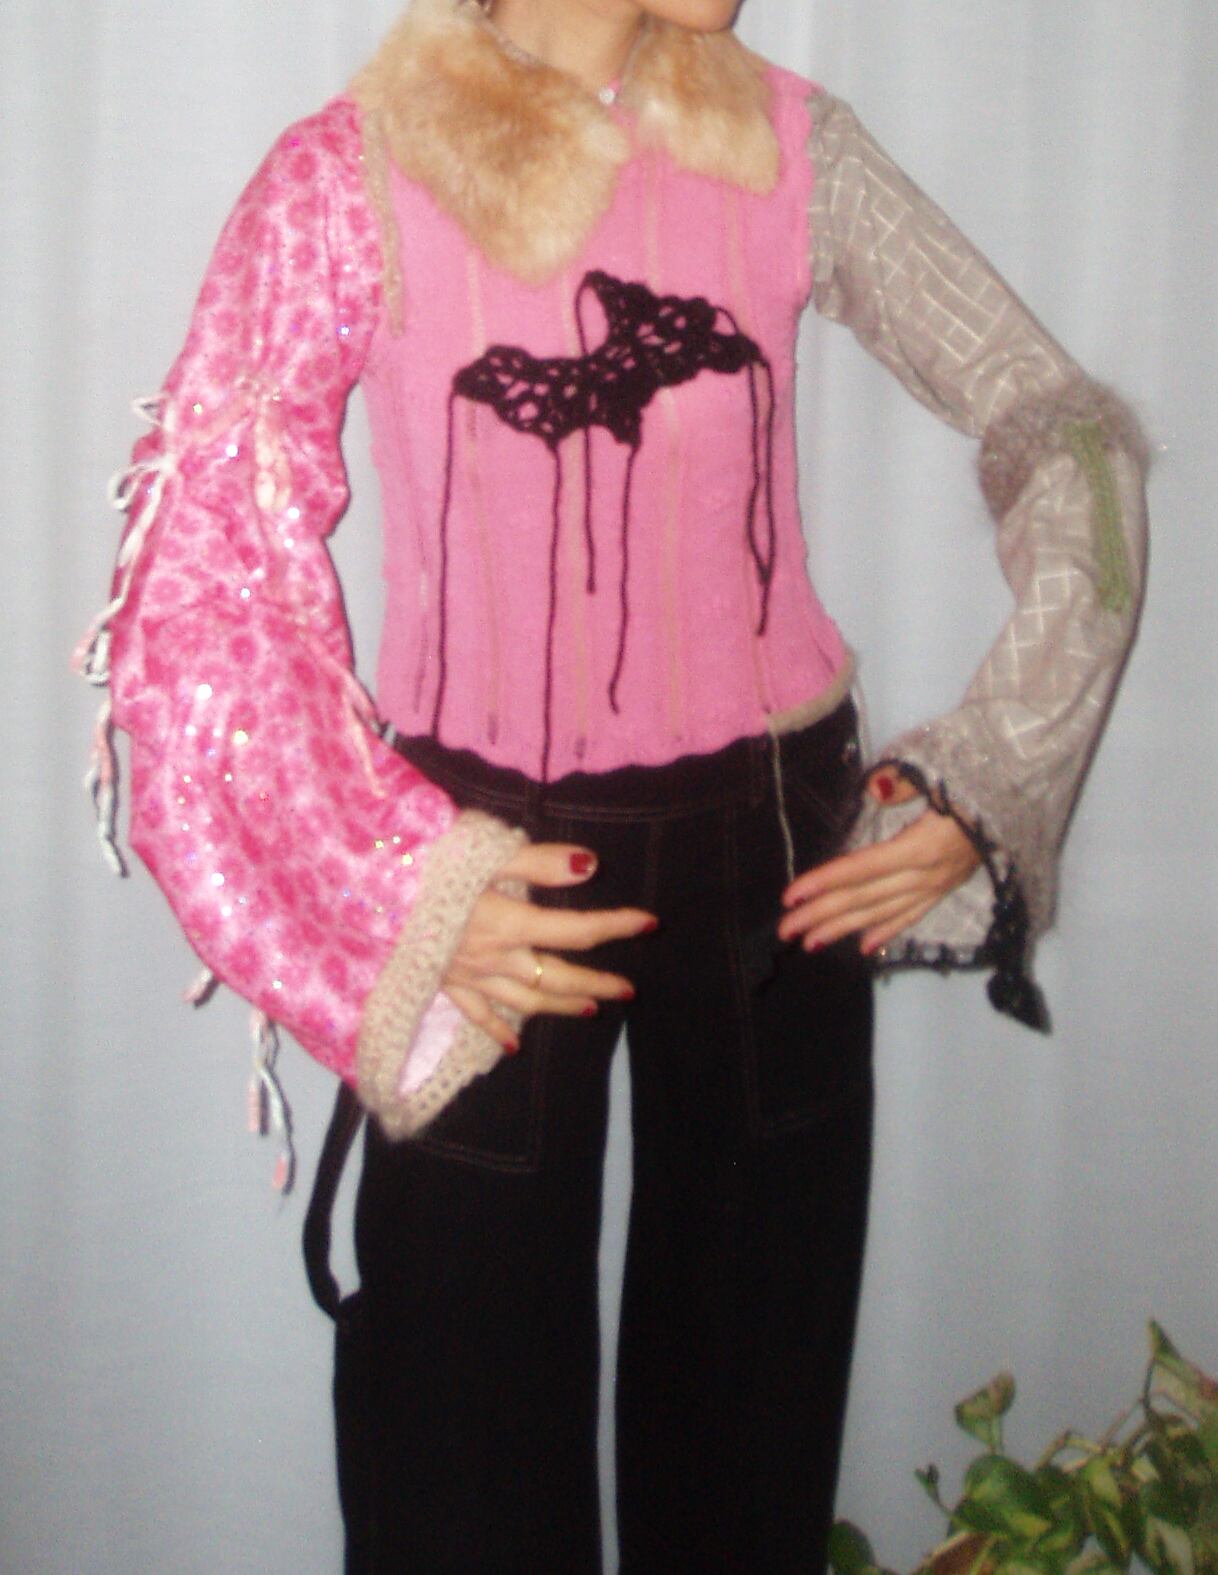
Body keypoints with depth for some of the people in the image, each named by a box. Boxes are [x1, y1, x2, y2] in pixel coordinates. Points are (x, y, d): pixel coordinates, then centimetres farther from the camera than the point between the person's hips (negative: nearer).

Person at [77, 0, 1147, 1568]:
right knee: (465, 1396, 7)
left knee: (755, 1366, 14)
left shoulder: (788, 144, 0)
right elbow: (205, 571, -7)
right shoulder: (349, 181, -8)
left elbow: (1065, 429, 3)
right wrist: (397, 891, -13)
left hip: (773, 843, 3)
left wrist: (992, 775, -6)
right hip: (485, 860, -2)